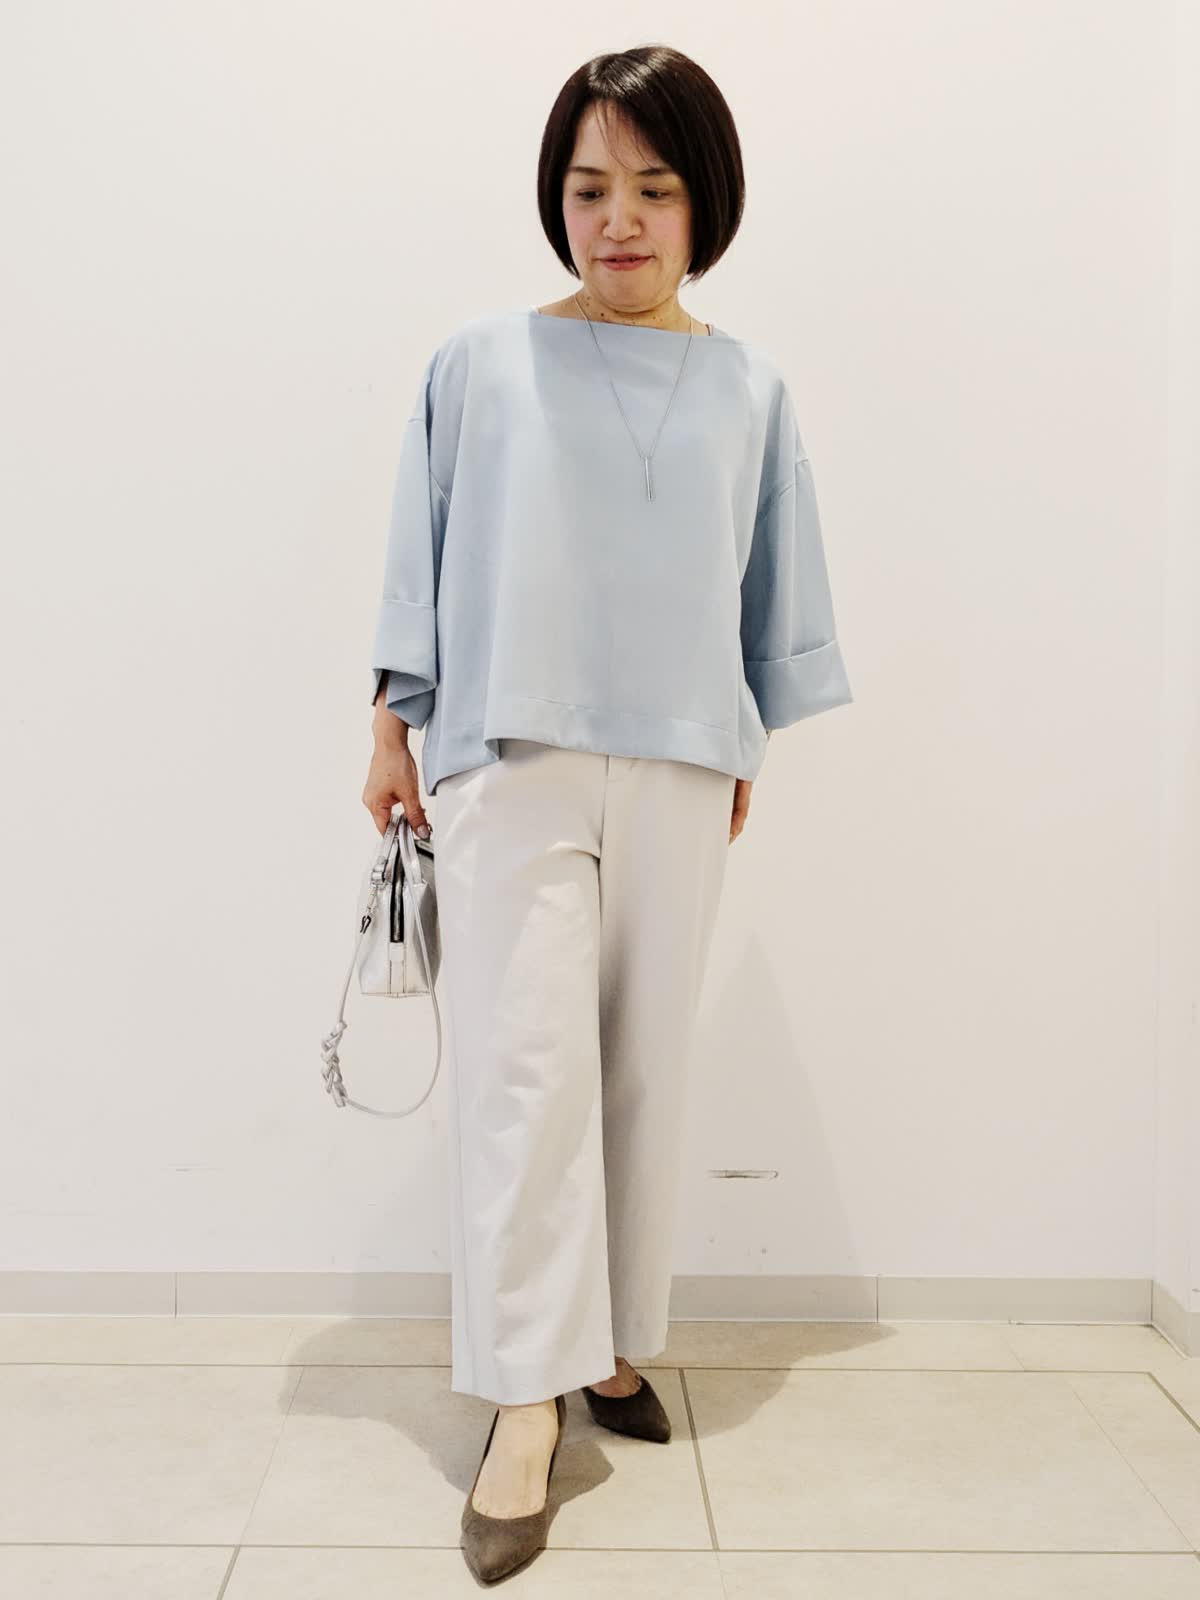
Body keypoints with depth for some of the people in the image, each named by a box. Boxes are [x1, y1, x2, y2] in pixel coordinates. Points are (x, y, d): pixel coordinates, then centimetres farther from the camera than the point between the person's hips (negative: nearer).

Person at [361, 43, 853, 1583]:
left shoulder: (748, 393, 8)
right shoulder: (479, 364, 3)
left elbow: (769, 590, 14)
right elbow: (424, 559, 7)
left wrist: (750, 749, 13)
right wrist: (392, 727, 6)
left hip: (676, 770, 2)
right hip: (508, 759, -2)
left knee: (645, 1067, 7)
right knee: (525, 1063, -9)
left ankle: (613, 1342, 22)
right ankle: (526, 1405, -3)